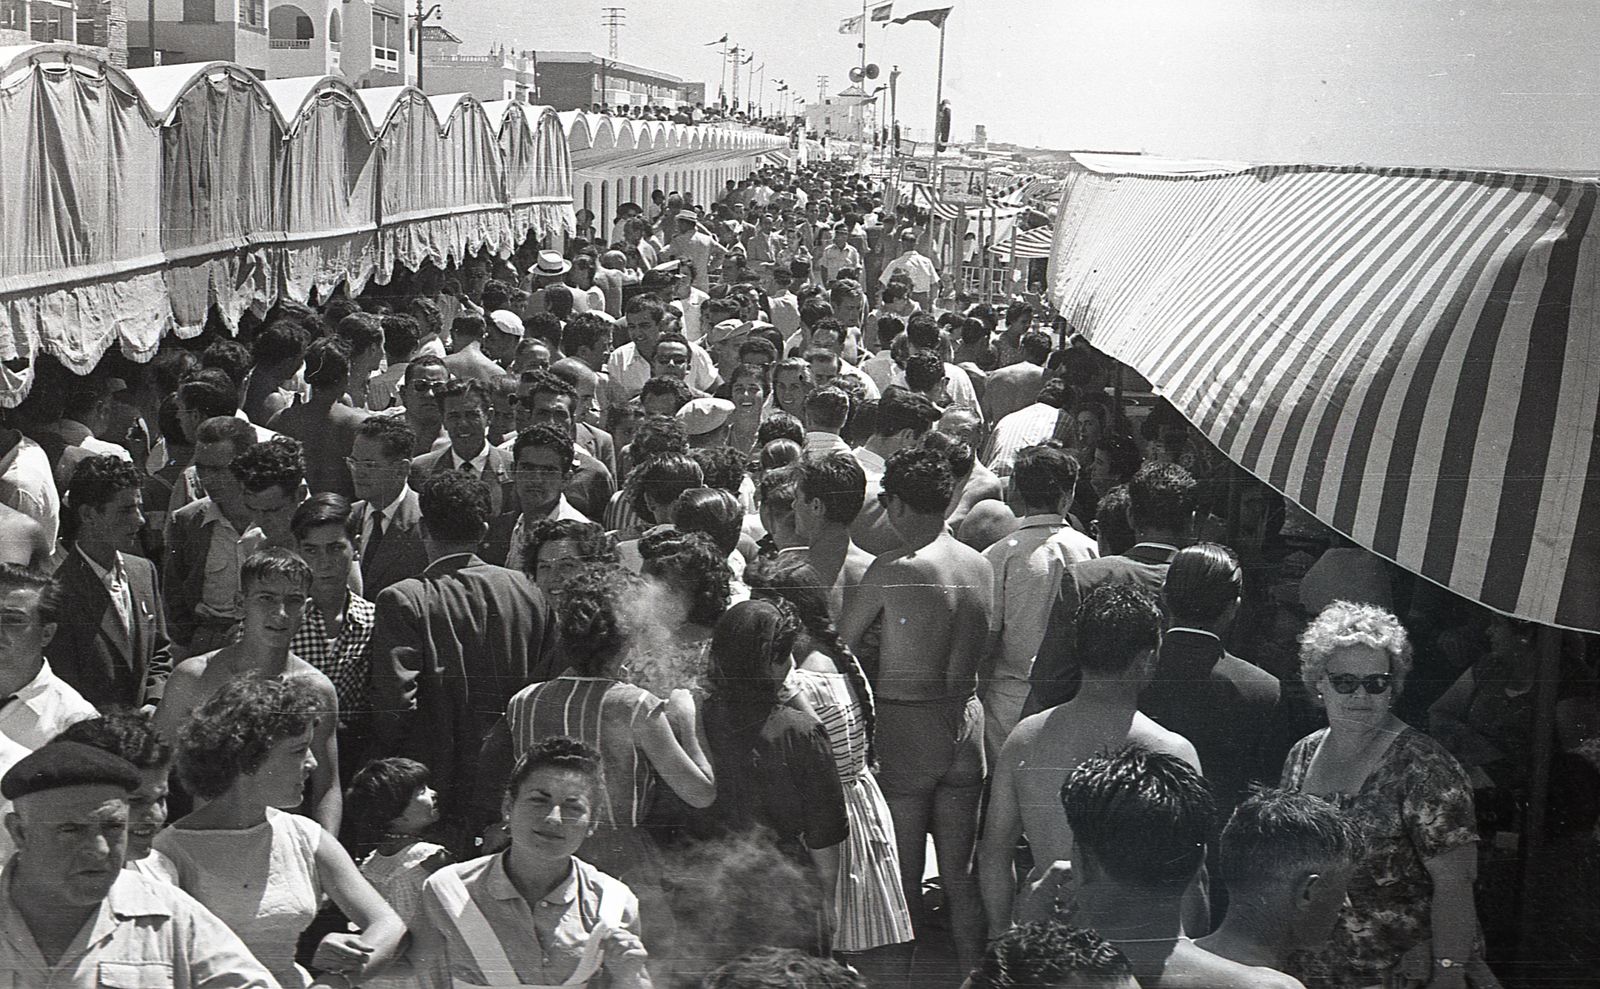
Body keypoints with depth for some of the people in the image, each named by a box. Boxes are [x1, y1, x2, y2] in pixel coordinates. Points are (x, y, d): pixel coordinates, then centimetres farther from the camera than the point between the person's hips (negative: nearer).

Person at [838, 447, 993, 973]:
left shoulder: (892, 569, -15)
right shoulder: (981, 566, 1)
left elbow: (841, 643, -6)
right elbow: (978, 648, 10)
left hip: (905, 726, -5)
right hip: (965, 720, 5)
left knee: (902, 877, 5)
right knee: (960, 874, 15)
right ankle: (973, 968, 22)